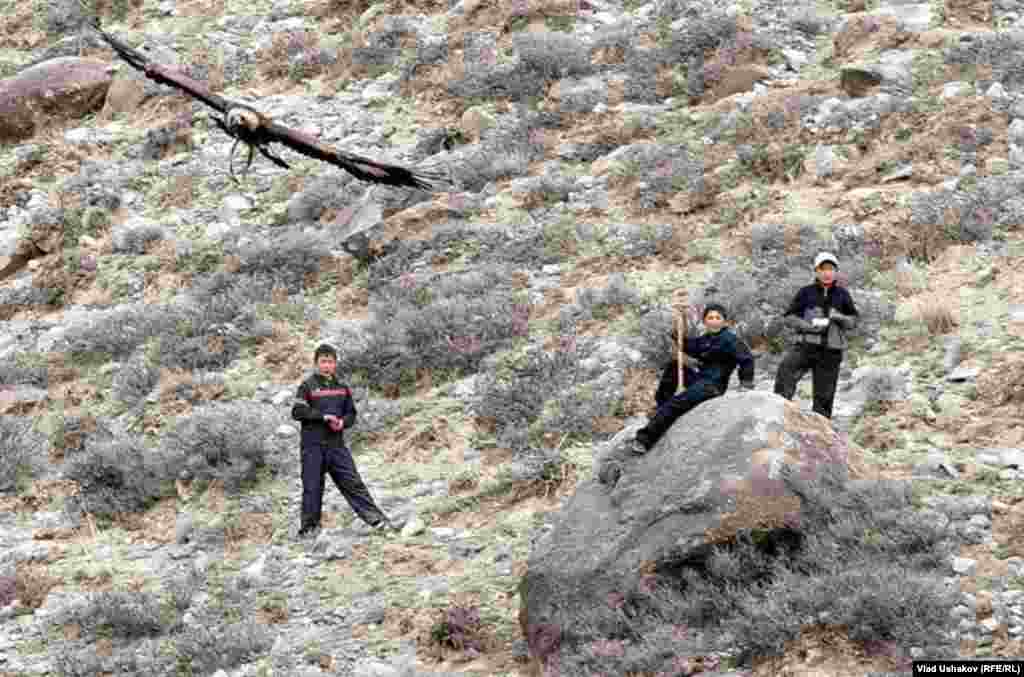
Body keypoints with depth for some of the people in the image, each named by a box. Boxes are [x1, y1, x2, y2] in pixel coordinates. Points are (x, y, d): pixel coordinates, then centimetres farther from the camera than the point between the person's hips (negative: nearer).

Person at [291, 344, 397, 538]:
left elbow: (351, 413, 17)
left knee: (353, 483, -1)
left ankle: (377, 520, -4)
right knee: (312, 487, 1)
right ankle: (308, 527, 11)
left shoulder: (342, 388, 12)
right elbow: (297, 412, -8)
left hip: (337, 444, 3)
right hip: (313, 444, -3)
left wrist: (343, 422, -6)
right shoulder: (308, 386, 1)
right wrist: (324, 416, -15)